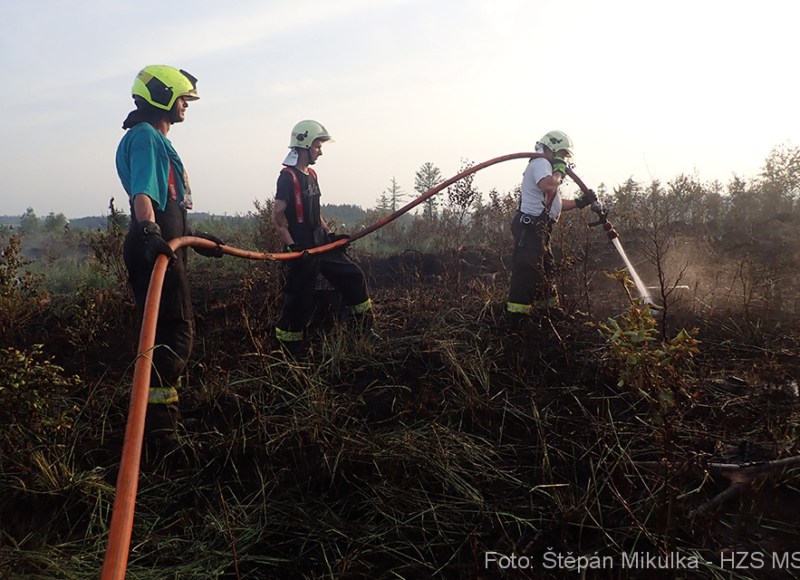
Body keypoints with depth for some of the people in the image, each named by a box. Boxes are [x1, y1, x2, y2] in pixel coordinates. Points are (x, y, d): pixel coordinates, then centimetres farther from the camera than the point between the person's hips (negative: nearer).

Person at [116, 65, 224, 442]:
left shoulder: (157, 139, 25)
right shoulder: (145, 136, -9)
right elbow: (142, 192, -28)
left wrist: (194, 237, 35)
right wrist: (150, 233, -44)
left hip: (165, 246, 11)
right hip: (155, 251, -11)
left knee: (176, 332, 16)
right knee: (175, 334, -12)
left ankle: (163, 419, 29)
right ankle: (160, 426, -6)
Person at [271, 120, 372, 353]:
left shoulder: (311, 175, 14)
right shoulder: (288, 177, -13)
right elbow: (277, 217, -17)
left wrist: (330, 234, 13)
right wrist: (292, 246, -25)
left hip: (320, 243, 9)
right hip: (302, 250, -9)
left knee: (352, 276, 10)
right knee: (300, 300, -3)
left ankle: (365, 330, 24)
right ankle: (286, 352, 12)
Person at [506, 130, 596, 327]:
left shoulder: (545, 166, 27)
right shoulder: (541, 163, -7)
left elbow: (555, 204, 27)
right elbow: (548, 186, -30)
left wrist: (580, 202, 18)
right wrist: (559, 170, -12)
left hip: (538, 229, 11)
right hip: (530, 227, -11)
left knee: (545, 270, 18)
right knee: (527, 272, -12)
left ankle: (550, 310, 29)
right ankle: (517, 318, -11)